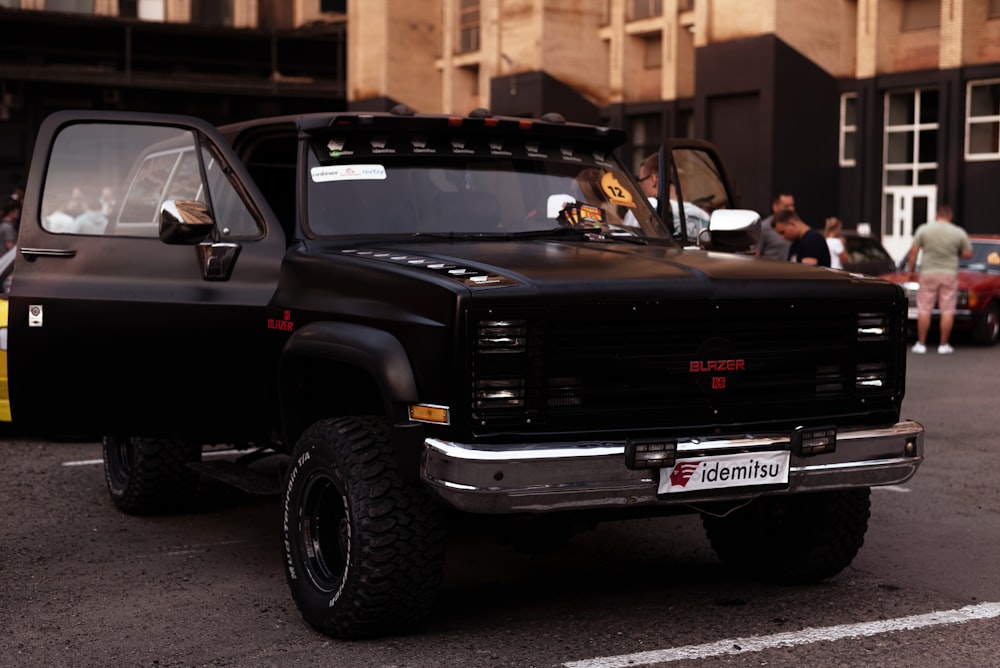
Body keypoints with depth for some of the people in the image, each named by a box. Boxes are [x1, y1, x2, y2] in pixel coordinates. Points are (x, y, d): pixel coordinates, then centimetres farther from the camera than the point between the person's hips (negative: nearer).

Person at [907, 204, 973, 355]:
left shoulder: (923, 229, -3)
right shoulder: (959, 233, -2)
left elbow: (913, 252, -4)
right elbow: (968, 254, 4)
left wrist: (911, 270, 7)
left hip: (928, 274, 0)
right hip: (949, 274, 0)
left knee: (924, 310, 5)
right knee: (947, 311, 5)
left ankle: (921, 344, 5)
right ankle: (943, 345, 5)